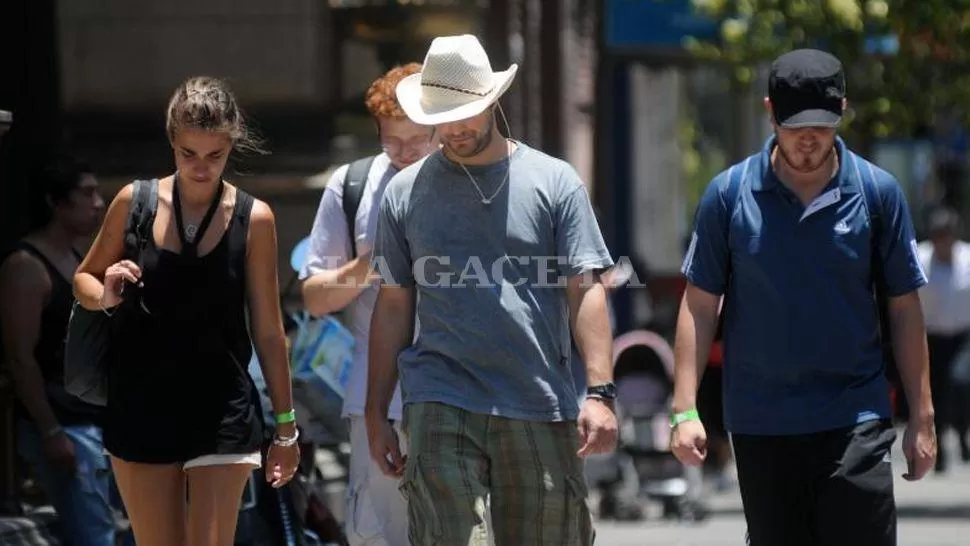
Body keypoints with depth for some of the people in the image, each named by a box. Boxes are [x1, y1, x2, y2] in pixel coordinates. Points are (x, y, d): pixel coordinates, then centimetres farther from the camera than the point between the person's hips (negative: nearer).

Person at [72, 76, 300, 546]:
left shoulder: (253, 219, -2)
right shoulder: (134, 203, 0)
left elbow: (267, 329, 4)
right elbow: (84, 279, 14)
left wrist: (286, 426, 7)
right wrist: (105, 296, -10)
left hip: (223, 413, -1)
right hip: (141, 406, 2)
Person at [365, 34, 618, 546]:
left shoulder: (555, 182, 6)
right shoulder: (405, 192, 10)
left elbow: (585, 291, 1)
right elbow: (393, 307, 12)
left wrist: (600, 393, -10)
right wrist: (376, 414, 8)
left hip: (542, 408, 0)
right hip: (442, 408, 0)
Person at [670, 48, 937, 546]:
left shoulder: (877, 192, 0)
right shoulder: (729, 194, 0)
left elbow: (904, 308, 5)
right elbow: (700, 304, 3)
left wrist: (922, 417, 4)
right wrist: (685, 409, -4)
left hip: (856, 424, -1)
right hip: (761, 425, 1)